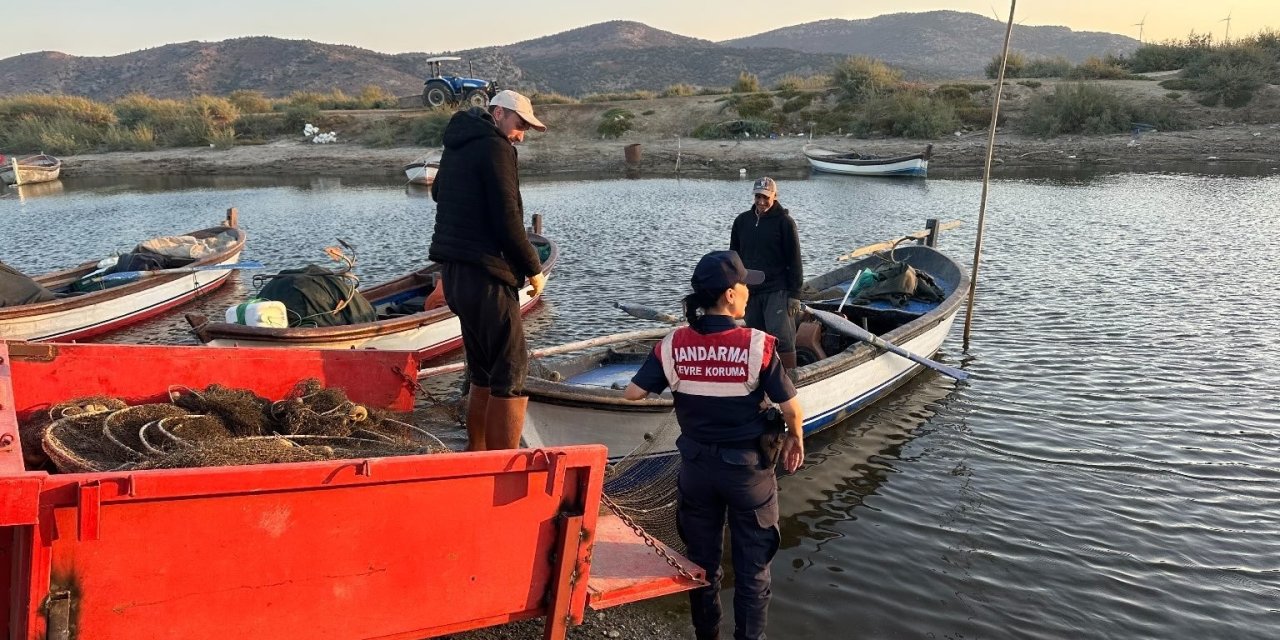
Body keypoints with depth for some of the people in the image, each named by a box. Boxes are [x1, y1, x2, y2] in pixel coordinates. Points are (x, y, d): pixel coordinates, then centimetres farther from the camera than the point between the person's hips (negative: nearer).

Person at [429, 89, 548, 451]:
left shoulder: (457, 145, 18)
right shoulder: (495, 149, -10)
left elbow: (438, 193, 37)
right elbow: (507, 221, -15)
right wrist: (533, 268, -4)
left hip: (455, 269, 10)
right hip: (485, 275, -10)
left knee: (483, 374, 19)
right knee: (510, 379, -7)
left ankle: (476, 455, 28)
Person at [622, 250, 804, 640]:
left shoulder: (673, 345, -11)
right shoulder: (758, 345, -19)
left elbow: (632, 393, -8)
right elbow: (790, 406, -15)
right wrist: (795, 440, 6)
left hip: (696, 466, 3)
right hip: (747, 467, -3)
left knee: (701, 561, 21)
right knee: (752, 565, 16)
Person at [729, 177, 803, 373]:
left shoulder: (784, 222, -4)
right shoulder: (742, 221, 9)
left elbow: (794, 261, -5)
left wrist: (794, 294, -9)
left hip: (777, 292, -5)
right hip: (750, 291, 5)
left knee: (781, 336, -11)